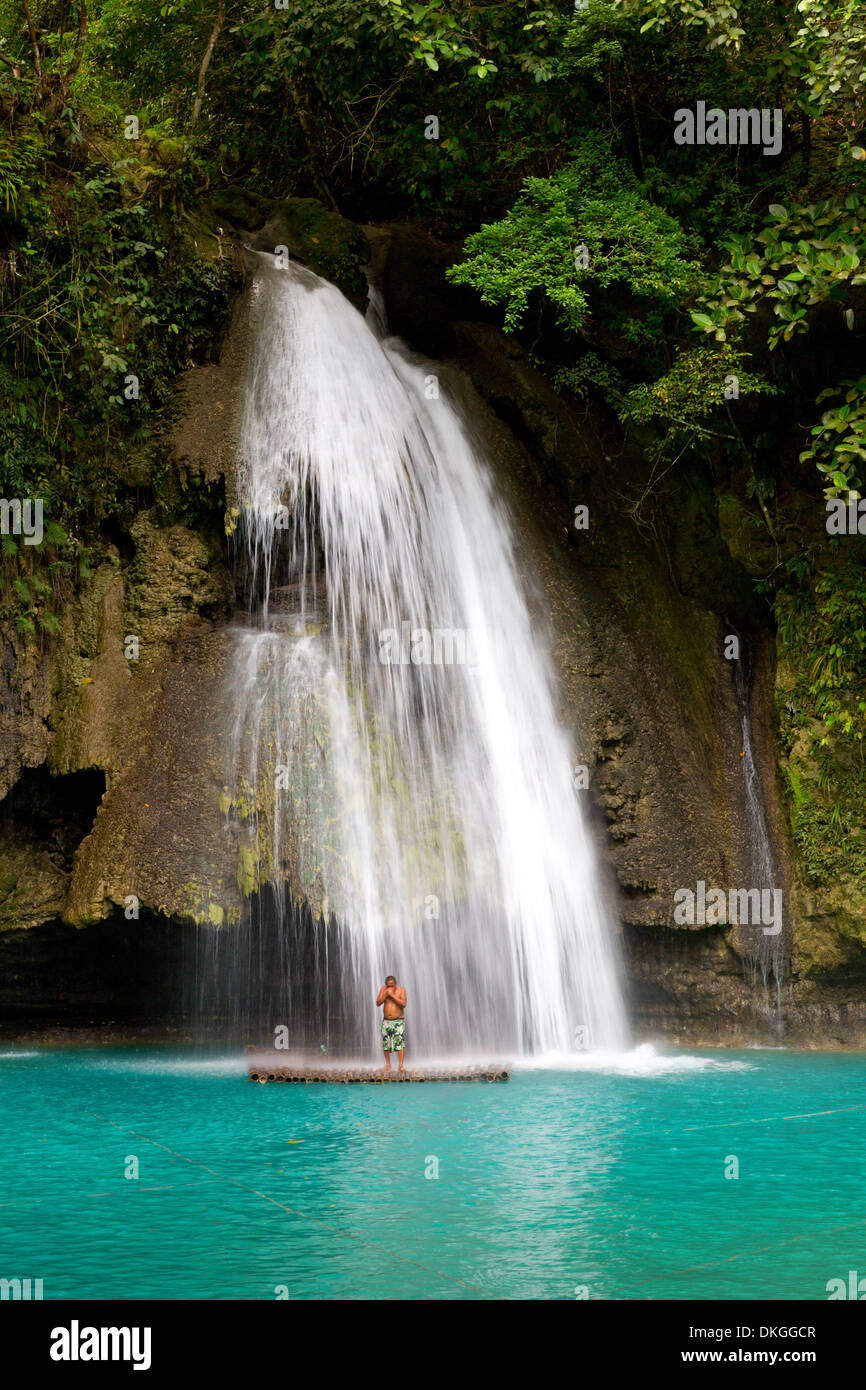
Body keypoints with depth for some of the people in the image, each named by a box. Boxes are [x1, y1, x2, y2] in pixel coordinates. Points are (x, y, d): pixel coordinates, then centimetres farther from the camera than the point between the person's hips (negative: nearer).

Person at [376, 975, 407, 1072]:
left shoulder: (401, 989, -6)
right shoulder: (383, 989, 1)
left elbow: (404, 1004, -18)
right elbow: (378, 1003, -6)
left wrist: (392, 995, -23)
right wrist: (386, 994, -19)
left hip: (398, 1021, -3)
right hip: (386, 1021, 3)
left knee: (399, 1041, -14)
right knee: (385, 1042, 2)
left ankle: (401, 1065, -15)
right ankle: (387, 1064, 14)